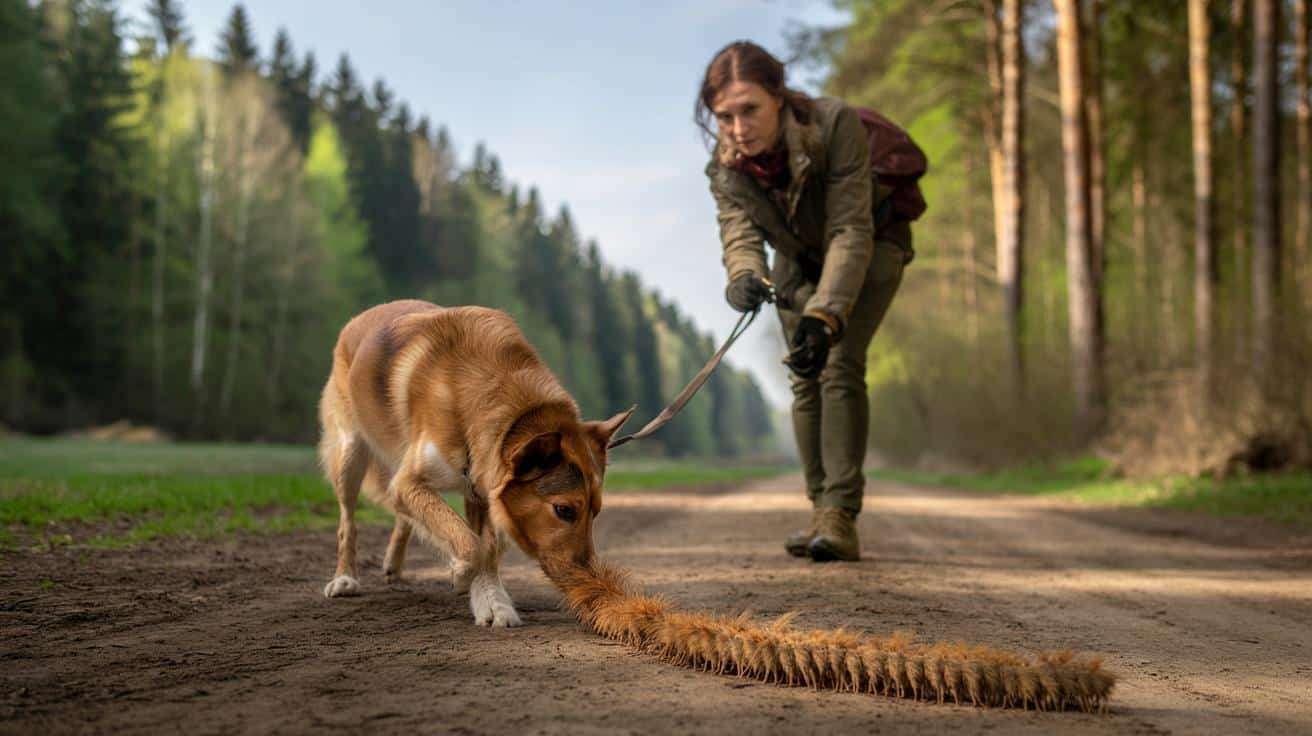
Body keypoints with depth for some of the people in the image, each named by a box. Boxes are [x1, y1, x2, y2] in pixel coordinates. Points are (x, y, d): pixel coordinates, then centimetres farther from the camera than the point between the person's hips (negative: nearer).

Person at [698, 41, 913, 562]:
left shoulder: (835, 124, -36)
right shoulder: (724, 164, -22)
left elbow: (851, 230, -39)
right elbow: (740, 233, -28)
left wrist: (824, 315, -51)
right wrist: (743, 277, -53)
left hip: (868, 247, -4)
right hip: (800, 259, 5)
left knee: (839, 363, -21)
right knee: (804, 377, -1)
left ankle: (841, 517, -22)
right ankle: (822, 511, 9)